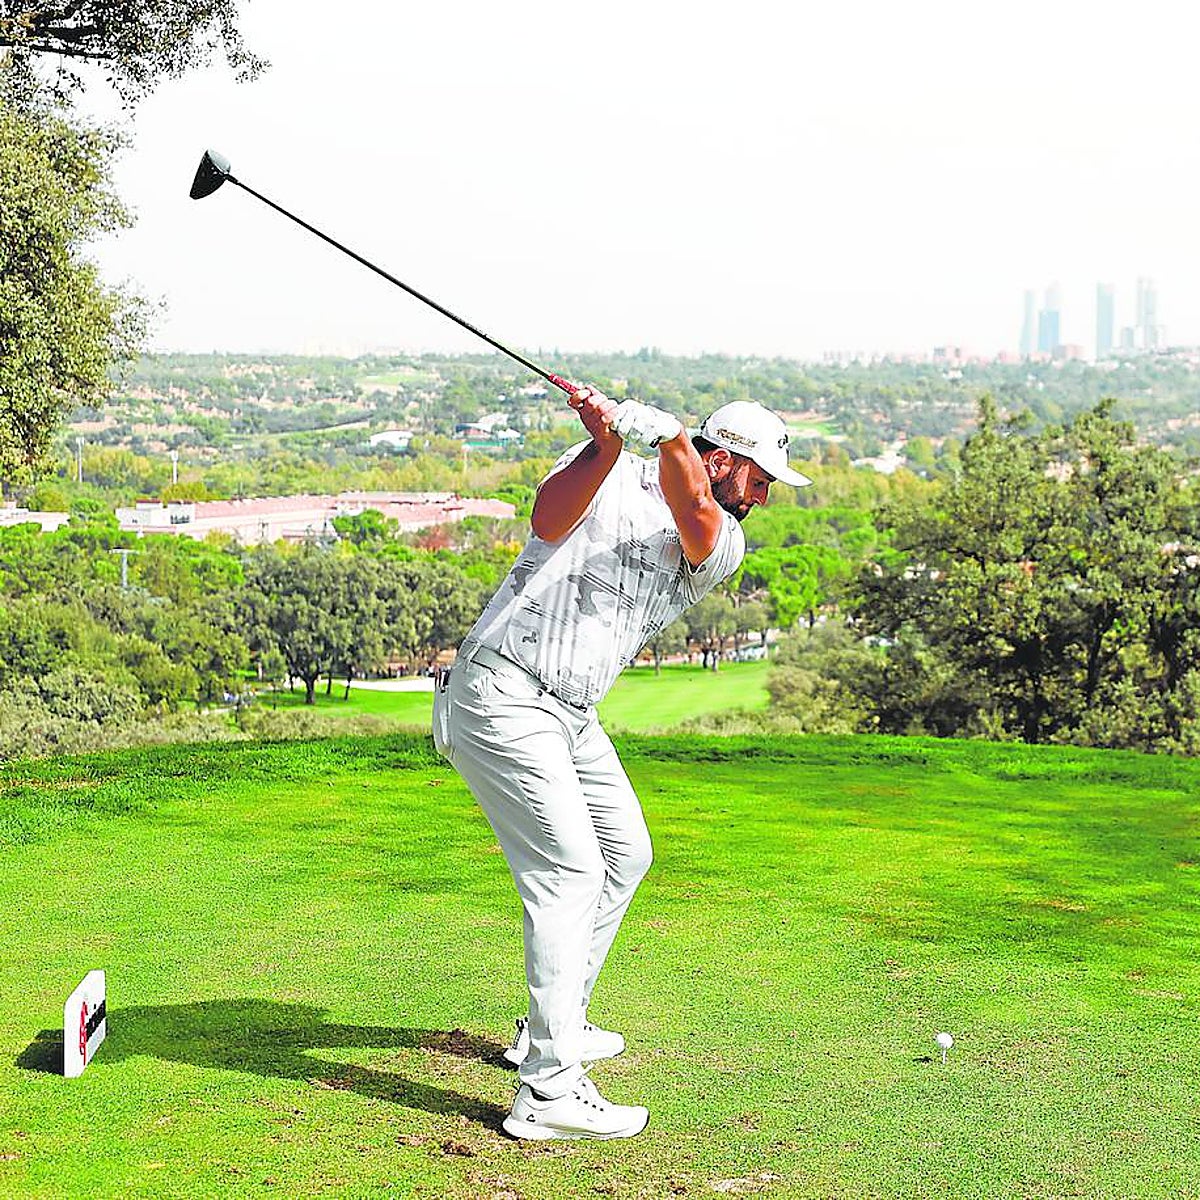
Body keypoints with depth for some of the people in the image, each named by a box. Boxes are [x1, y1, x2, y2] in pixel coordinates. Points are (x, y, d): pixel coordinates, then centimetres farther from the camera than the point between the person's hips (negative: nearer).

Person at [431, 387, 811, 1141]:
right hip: (503, 694, -8)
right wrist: (609, 443, -35)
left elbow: (694, 520, -19)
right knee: (571, 870, -15)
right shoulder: (614, 477, -4)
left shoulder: (723, 548, 6)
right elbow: (550, 520, -24)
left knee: (625, 854, 18)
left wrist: (668, 437, -34)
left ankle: (554, 1025, 34)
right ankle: (549, 1091, -16)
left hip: (572, 714, 8)